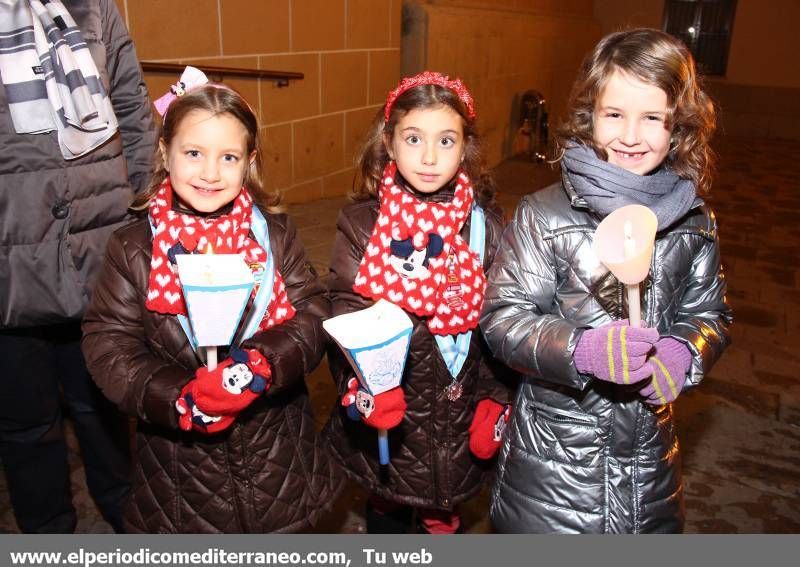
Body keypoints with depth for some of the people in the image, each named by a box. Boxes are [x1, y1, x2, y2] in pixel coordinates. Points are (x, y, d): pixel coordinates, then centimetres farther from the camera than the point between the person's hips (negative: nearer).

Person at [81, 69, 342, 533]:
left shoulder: (276, 235, -4)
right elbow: (109, 347, -9)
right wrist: (181, 400, -23)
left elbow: (313, 320, -11)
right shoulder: (133, 249, -6)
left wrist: (254, 367, -28)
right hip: (181, 462, 0)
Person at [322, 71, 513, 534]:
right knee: (387, 514, 23)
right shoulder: (361, 224, -12)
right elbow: (345, 318, -12)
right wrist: (363, 385, -27)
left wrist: (496, 402, -4)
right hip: (386, 420, -1)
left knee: (443, 519, 23)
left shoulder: (486, 224, -6)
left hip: (459, 422, 1)